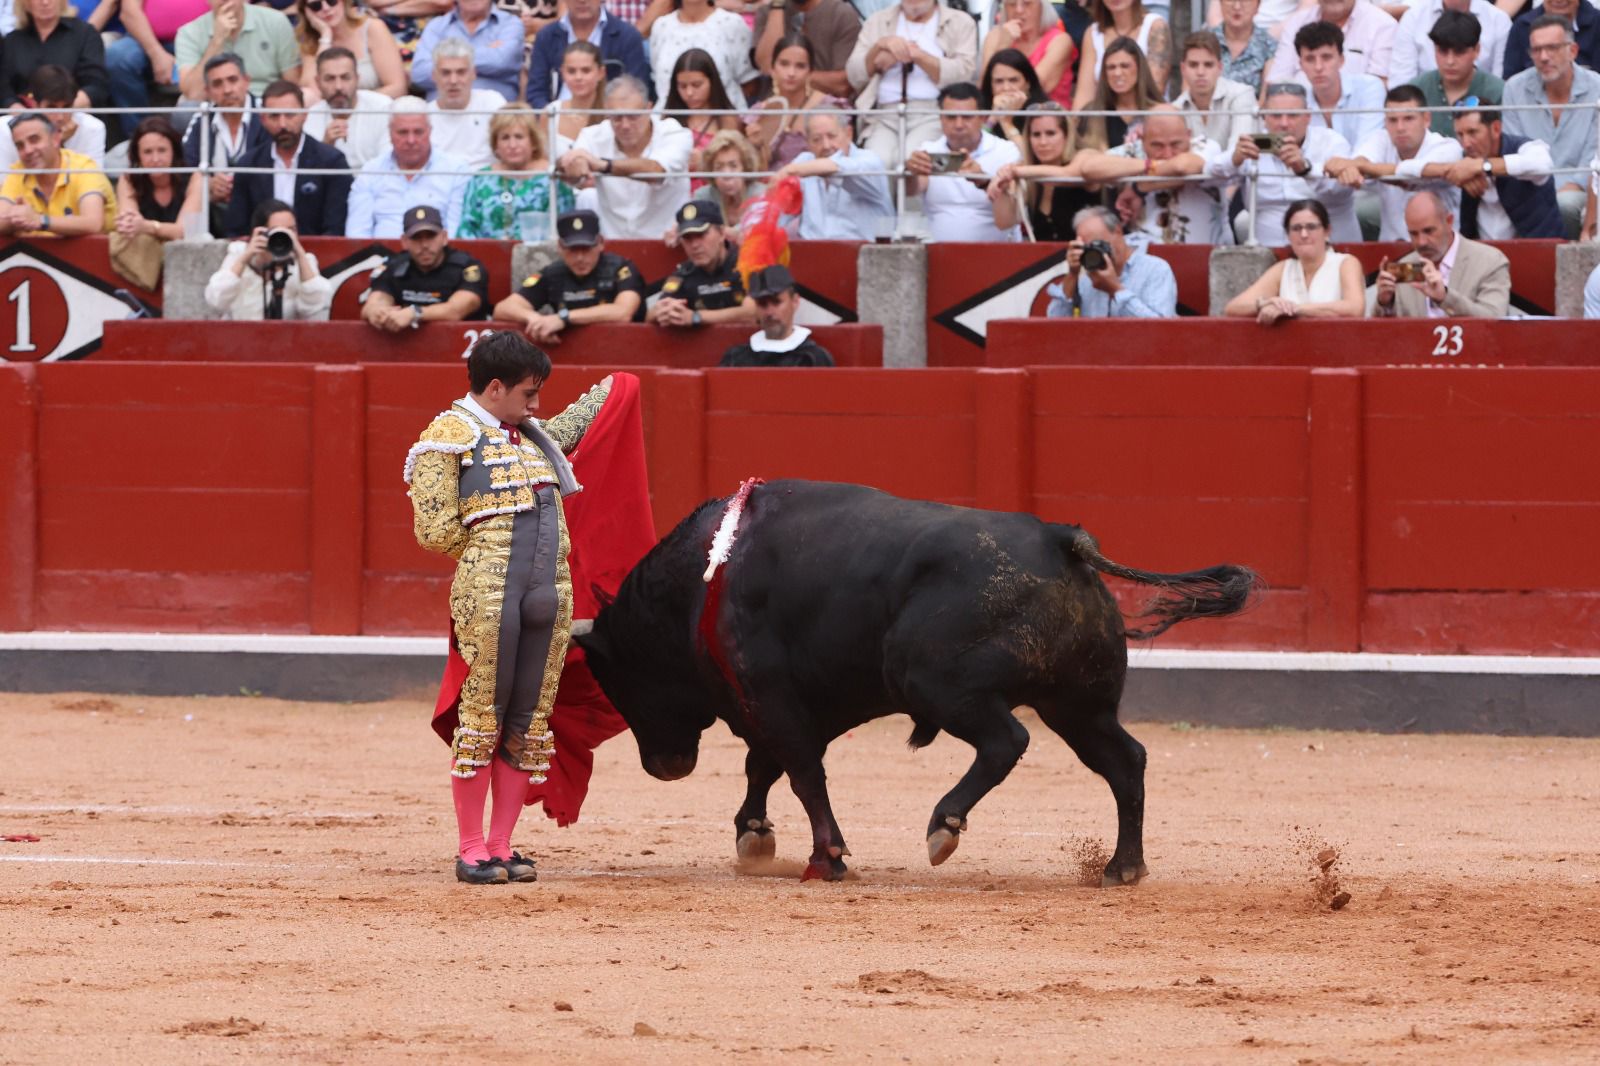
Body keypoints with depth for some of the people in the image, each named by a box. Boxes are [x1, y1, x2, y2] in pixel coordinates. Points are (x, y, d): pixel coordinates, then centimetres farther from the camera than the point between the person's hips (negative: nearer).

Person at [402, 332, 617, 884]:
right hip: (487, 592, -7)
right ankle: (471, 851, 2)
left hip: (549, 592, 7)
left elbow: (573, 423, 45)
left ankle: (502, 848, 12)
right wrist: (490, 549, 5)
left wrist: (608, 390, 57)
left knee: (527, 722, 6)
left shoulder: (535, 436, 21)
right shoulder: (450, 435, -1)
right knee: (482, 716, -4)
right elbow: (436, 532, -6)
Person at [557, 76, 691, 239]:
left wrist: (603, 165, -43)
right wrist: (575, 165, -44)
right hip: (612, 243, 4)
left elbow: (656, 171, -28)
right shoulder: (594, 136, 0)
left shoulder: (674, 135, -7)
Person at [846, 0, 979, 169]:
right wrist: (879, 46, -6)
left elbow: (964, 73, -2)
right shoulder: (877, 21, 20)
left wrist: (918, 55, -9)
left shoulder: (961, 22, 13)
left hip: (933, 112, -2)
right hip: (884, 114, 2)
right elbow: (855, 77, 11)